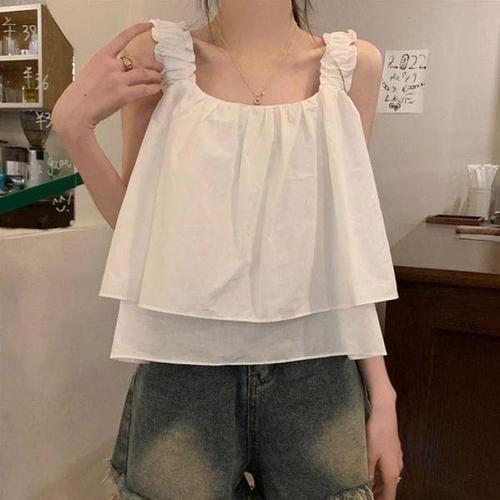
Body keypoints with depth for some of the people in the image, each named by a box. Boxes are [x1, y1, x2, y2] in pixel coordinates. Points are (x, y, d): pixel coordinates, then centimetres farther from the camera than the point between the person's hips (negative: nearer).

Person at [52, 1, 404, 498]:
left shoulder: (353, 64, 0)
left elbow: (348, 245, 3)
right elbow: (136, 225, 4)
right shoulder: (159, 55, -2)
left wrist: (380, 390, 4)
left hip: (314, 371, 2)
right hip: (185, 368, 0)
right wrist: (73, 126, -10)